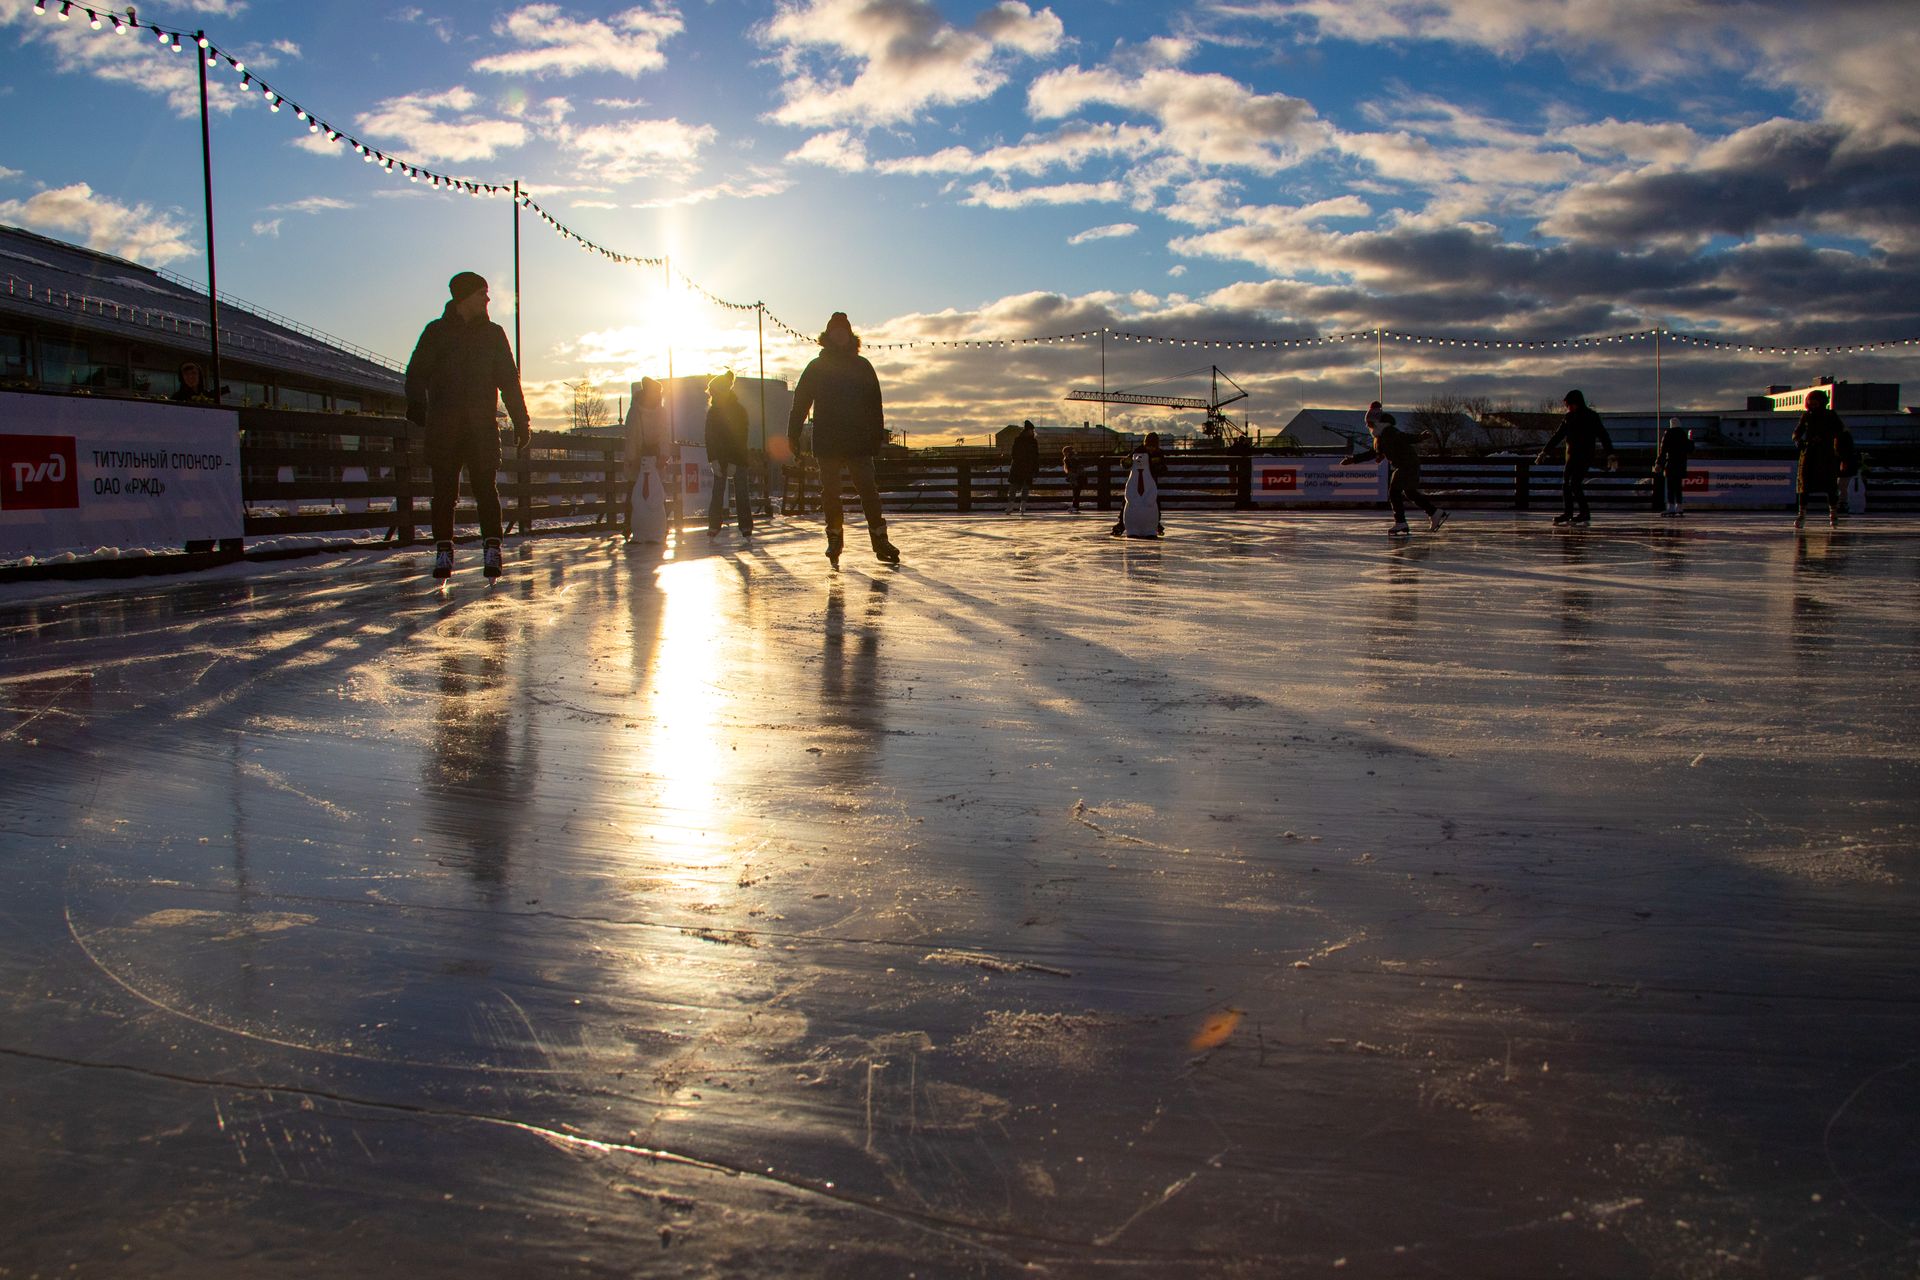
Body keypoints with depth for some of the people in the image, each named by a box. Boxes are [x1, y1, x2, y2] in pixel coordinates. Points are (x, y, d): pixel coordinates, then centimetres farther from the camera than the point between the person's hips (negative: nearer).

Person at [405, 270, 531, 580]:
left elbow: (509, 380, 16)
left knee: (485, 487, -5)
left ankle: (493, 549, -5)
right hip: (443, 425, -1)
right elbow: (417, 373, 4)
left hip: (482, 424, 1)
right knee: (444, 489, -2)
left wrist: (521, 421, 10)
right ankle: (443, 551, 2)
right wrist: (417, 404, -14)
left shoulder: (493, 334, 16)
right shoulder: (437, 332, 10)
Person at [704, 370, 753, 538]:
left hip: (737, 458, -3)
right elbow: (709, 437, 2)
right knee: (717, 492, -4)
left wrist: (734, 462, -14)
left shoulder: (740, 410, -3)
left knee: (741, 493, -6)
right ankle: (714, 526, -2)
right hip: (719, 457, 3)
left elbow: (741, 438, -7)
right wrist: (713, 460, -10)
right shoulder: (713, 411, 6)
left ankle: (746, 527, -4)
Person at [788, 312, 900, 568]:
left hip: (859, 441, 0)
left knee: (868, 489, -6)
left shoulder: (862, 366, 9)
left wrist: (877, 434, 0)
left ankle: (879, 539, -4)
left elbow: (874, 404, 8)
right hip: (827, 442, 0)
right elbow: (801, 401, 6)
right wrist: (794, 436, -1)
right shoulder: (816, 367, 8)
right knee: (830, 492, 2)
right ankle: (834, 540, 11)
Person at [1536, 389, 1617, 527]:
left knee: (1575, 484, -16)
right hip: (1572, 455, 7)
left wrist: (1610, 455, -16)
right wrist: (1545, 451, 17)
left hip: (1585, 455, -7)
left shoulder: (1591, 417, -5)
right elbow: (1557, 436, 19)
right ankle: (1567, 514, 10)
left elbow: (1603, 436, -8)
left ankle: (1584, 514, -10)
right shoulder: (1570, 418, 12)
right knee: (1566, 483, 4)